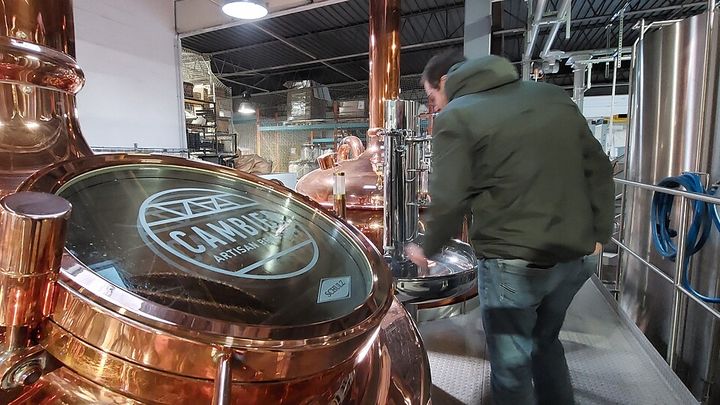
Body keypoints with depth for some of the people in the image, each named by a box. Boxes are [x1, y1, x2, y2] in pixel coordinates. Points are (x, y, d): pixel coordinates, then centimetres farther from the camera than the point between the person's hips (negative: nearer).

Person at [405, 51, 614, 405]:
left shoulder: (455, 117, -8)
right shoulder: (553, 96, 11)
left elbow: (449, 200, -12)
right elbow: (597, 168, 12)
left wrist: (427, 249, 4)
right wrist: (598, 234, 17)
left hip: (511, 263, -7)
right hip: (572, 256, 7)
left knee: (512, 365, 11)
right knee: (546, 342, 27)